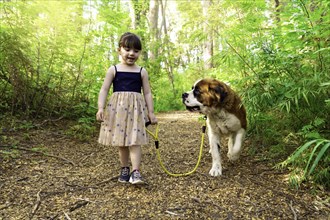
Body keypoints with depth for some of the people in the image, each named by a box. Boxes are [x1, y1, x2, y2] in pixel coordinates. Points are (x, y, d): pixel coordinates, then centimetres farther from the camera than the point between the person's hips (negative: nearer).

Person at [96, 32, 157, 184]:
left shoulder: (142, 72, 5)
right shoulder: (113, 70, 3)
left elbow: (147, 93, 6)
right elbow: (104, 90, 1)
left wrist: (151, 112, 1)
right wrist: (101, 108, -11)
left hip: (136, 109, -1)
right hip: (118, 108, 1)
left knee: (135, 141, -9)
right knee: (121, 142, 9)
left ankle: (135, 172, -7)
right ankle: (124, 170, 23)